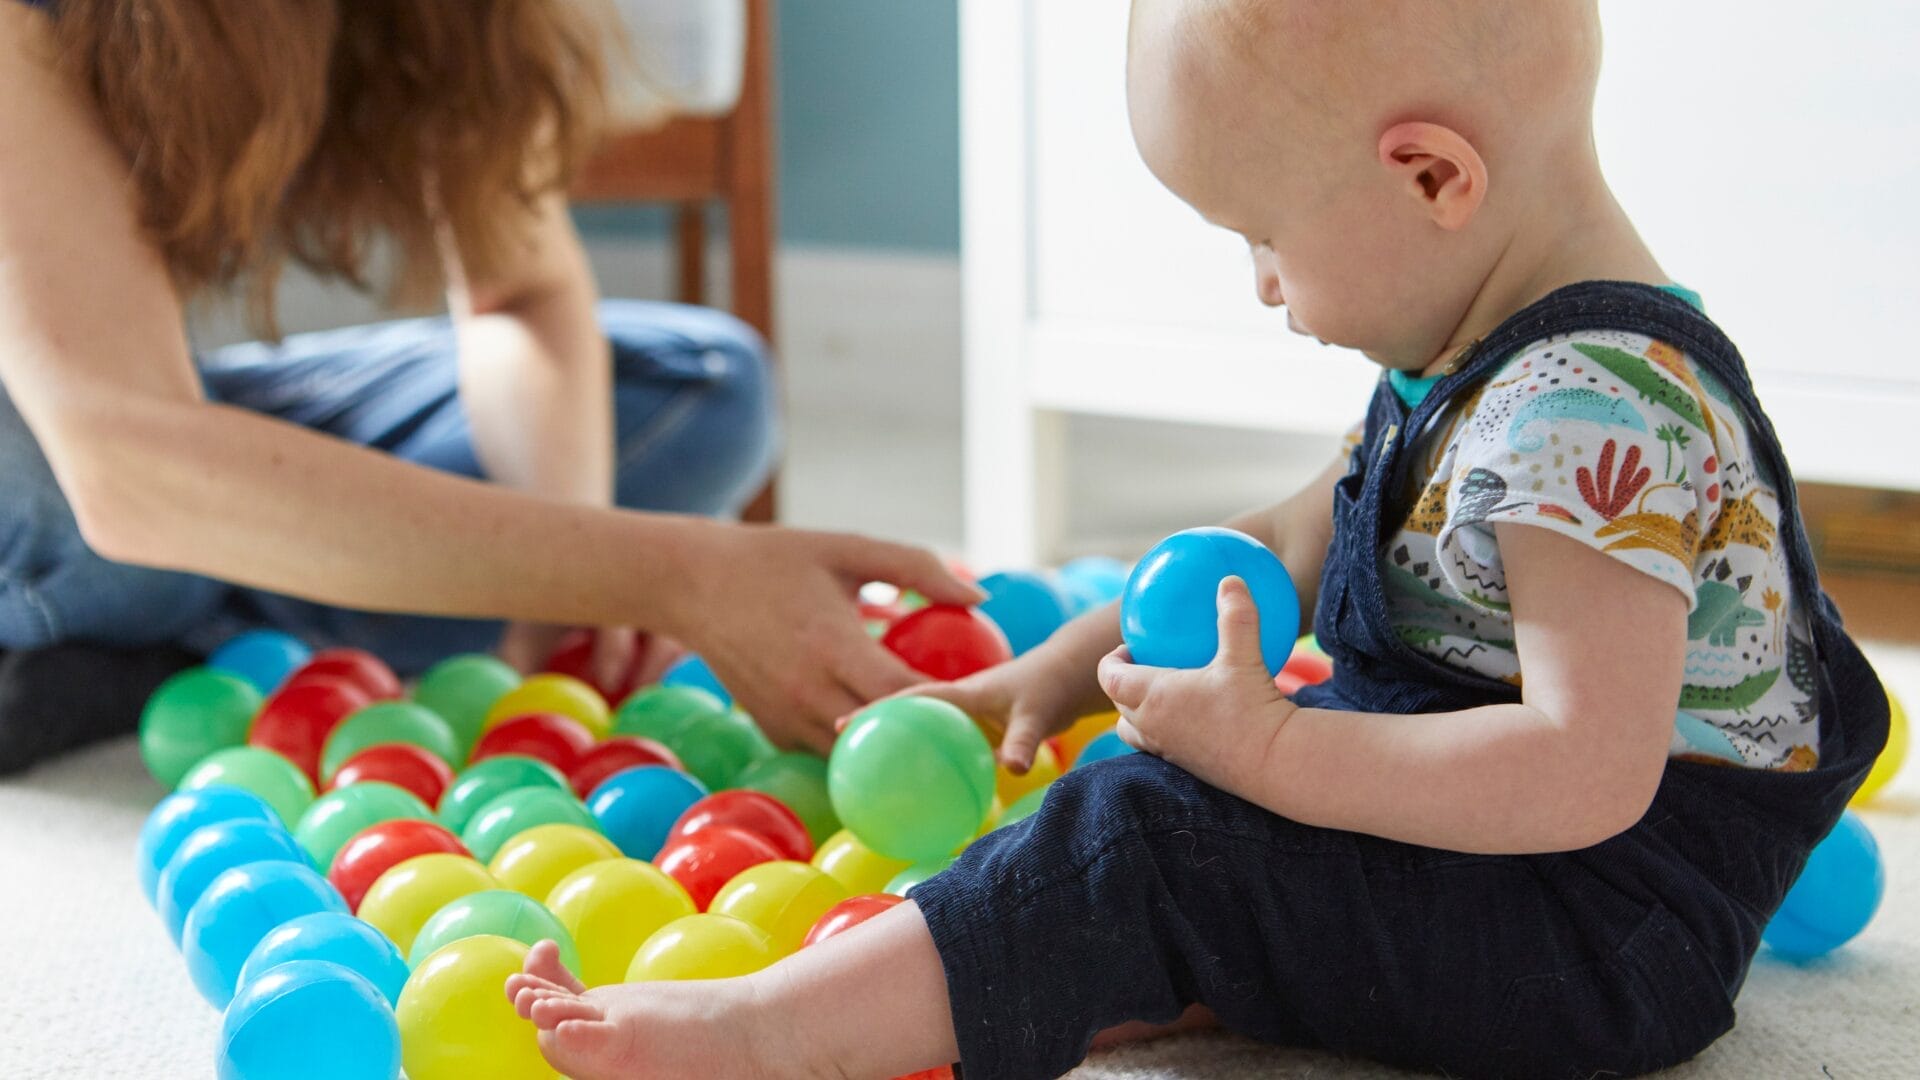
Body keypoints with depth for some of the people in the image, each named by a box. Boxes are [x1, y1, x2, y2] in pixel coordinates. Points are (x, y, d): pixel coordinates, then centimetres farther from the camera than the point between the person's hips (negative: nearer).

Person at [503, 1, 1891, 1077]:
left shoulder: (1595, 408, -26)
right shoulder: (1480, 358, 8)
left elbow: (1587, 772, -32)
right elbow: (1289, 547, 20)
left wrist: (1272, 750, -28)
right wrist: (1071, 666, 19)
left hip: (1614, 935, -11)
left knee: (1147, 842, -22)